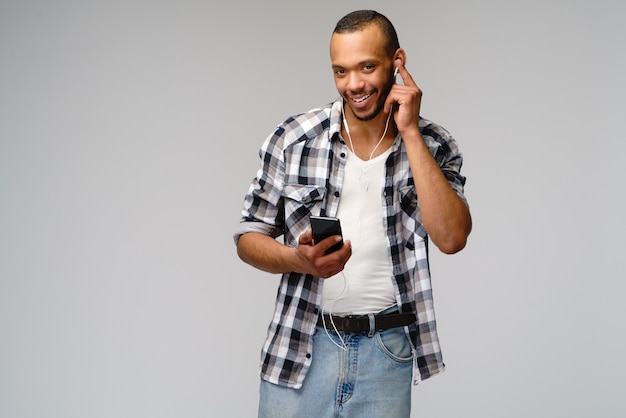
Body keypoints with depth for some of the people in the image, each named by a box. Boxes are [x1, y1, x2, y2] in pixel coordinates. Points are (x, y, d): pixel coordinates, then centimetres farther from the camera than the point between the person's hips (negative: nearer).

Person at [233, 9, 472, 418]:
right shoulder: (293, 139, -4)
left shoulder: (433, 146, -3)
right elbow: (249, 238, 2)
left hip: (387, 352, 0)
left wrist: (410, 133, -17)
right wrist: (298, 259, -19)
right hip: (301, 344, 0)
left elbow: (451, 238, -17)